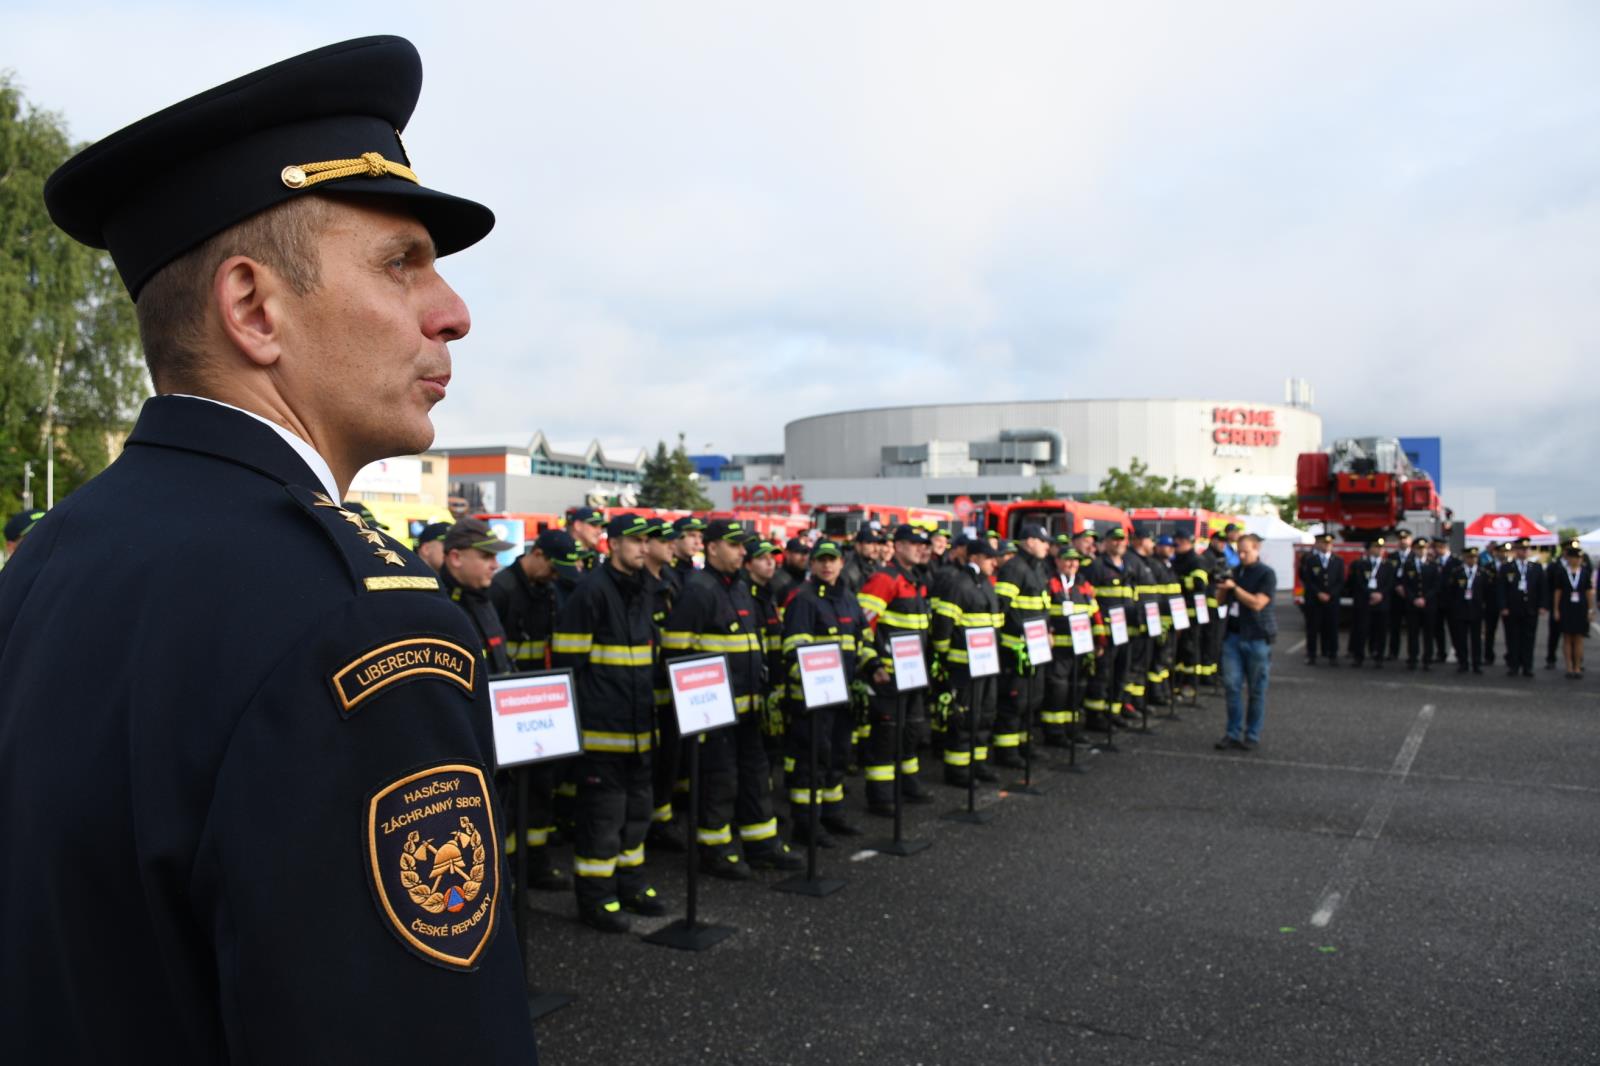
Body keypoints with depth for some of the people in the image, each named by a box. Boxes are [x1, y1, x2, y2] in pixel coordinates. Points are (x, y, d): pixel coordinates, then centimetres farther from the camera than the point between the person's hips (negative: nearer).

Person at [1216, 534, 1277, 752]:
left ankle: (1252, 735, 12)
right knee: (1231, 684, 0)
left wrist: (1233, 587, -16)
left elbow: (1257, 603, -16)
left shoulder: (1266, 574, -5)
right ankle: (1233, 732, 7)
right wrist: (1221, 588, -1)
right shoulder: (1235, 571, 12)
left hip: (1257, 638, -5)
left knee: (1257, 689, 3)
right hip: (1233, 635, 5)